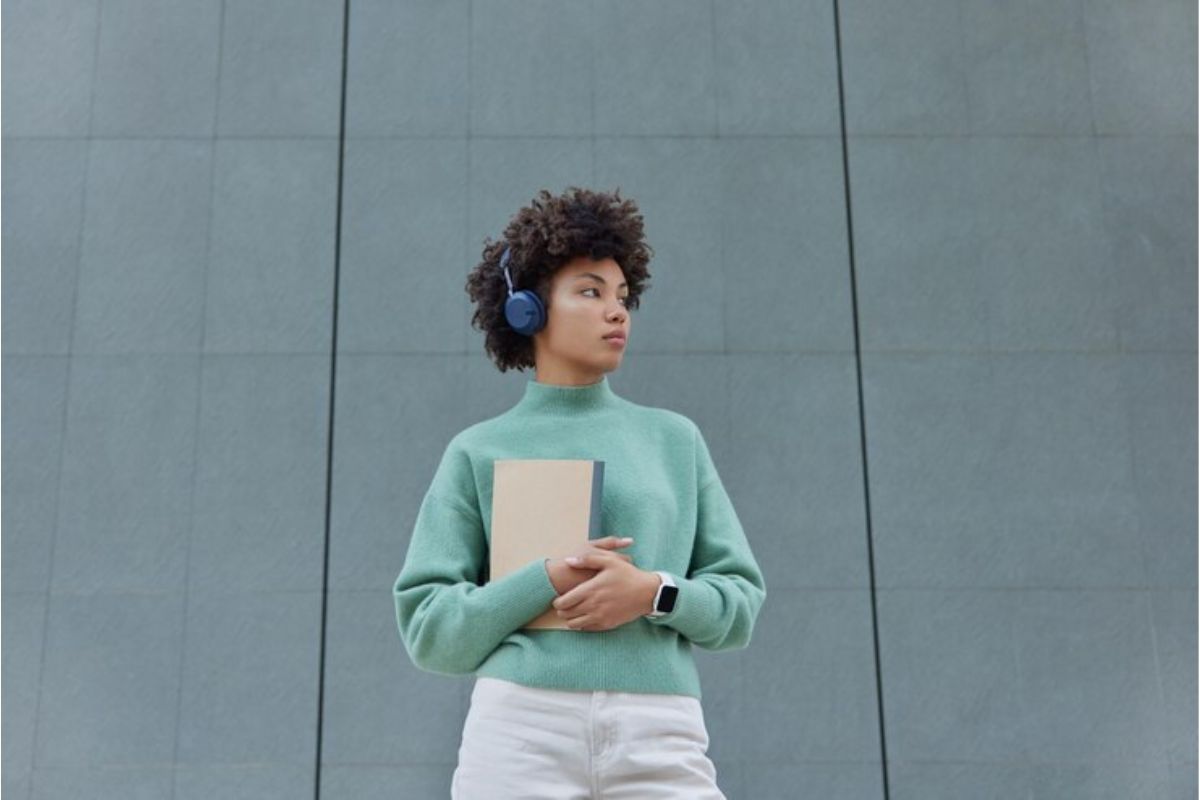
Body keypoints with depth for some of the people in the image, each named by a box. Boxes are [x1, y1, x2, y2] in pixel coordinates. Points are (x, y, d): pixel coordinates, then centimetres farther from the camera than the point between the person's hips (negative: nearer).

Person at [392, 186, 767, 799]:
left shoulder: (674, 440, 16)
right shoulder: (479, 451, 10)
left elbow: (740, 603, 15)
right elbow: (428, 629, 6)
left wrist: (654, 593, -6)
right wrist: (547, 582, -9)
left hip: (660, 741, 2)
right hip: (519, 731, -1)